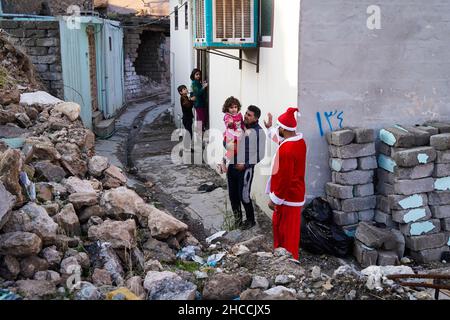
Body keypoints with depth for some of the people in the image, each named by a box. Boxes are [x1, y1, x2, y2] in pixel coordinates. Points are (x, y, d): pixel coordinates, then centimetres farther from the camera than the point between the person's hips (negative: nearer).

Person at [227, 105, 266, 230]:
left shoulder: (259, 132, -10)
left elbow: (260, 154, -10)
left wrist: (245, 165, -15)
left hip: (246, 169, -6)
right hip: (232, 167, 6)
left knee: (244, 196, -1)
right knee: (232, 195, 13)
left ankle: (250, 220, 20)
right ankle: (237, 218, 31)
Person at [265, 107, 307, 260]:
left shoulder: (286, 150, -29)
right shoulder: (299, 140, 0)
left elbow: (284, 179, -26)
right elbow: (282, 139, 25)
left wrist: (274, 199, -17)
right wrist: (270, 127, 25)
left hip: (287, 197, -9)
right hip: (295, 193, 9)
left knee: (287, 233, 6)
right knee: (278, 224, 24)